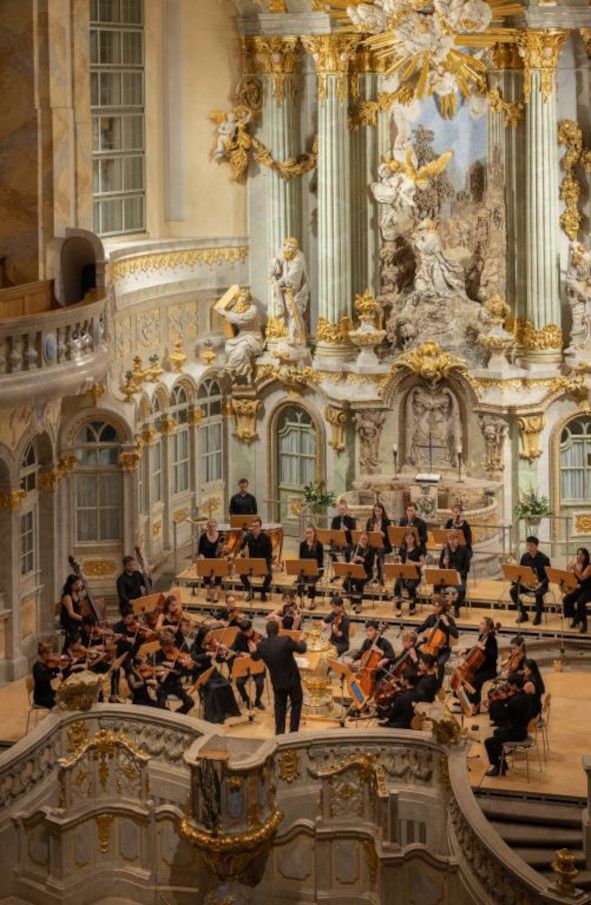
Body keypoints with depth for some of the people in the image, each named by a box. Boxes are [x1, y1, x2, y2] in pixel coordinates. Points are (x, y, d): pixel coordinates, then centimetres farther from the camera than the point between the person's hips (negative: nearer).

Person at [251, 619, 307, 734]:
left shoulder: (262, 646, -14)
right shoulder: (286, 641, -24)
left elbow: (255, 657, 8)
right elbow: (302, 649, -9)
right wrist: (302, 641, 13)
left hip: (277, 682, 3)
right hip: (292, 679, -3)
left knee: (280, 705, 20)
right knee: (296, 703, 16)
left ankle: (279, 732, 19)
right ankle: (293, 731, 14)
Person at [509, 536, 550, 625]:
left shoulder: (544, 558, -11)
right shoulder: (525, 557, 3)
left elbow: (548, 575, -12)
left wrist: (541, 583, -29)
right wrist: (515, 582, -10)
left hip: (540, 584, -5)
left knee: (538, 594, -38)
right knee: (513, 591, -19)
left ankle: (538, 616, -13)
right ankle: (523, 614, -4)